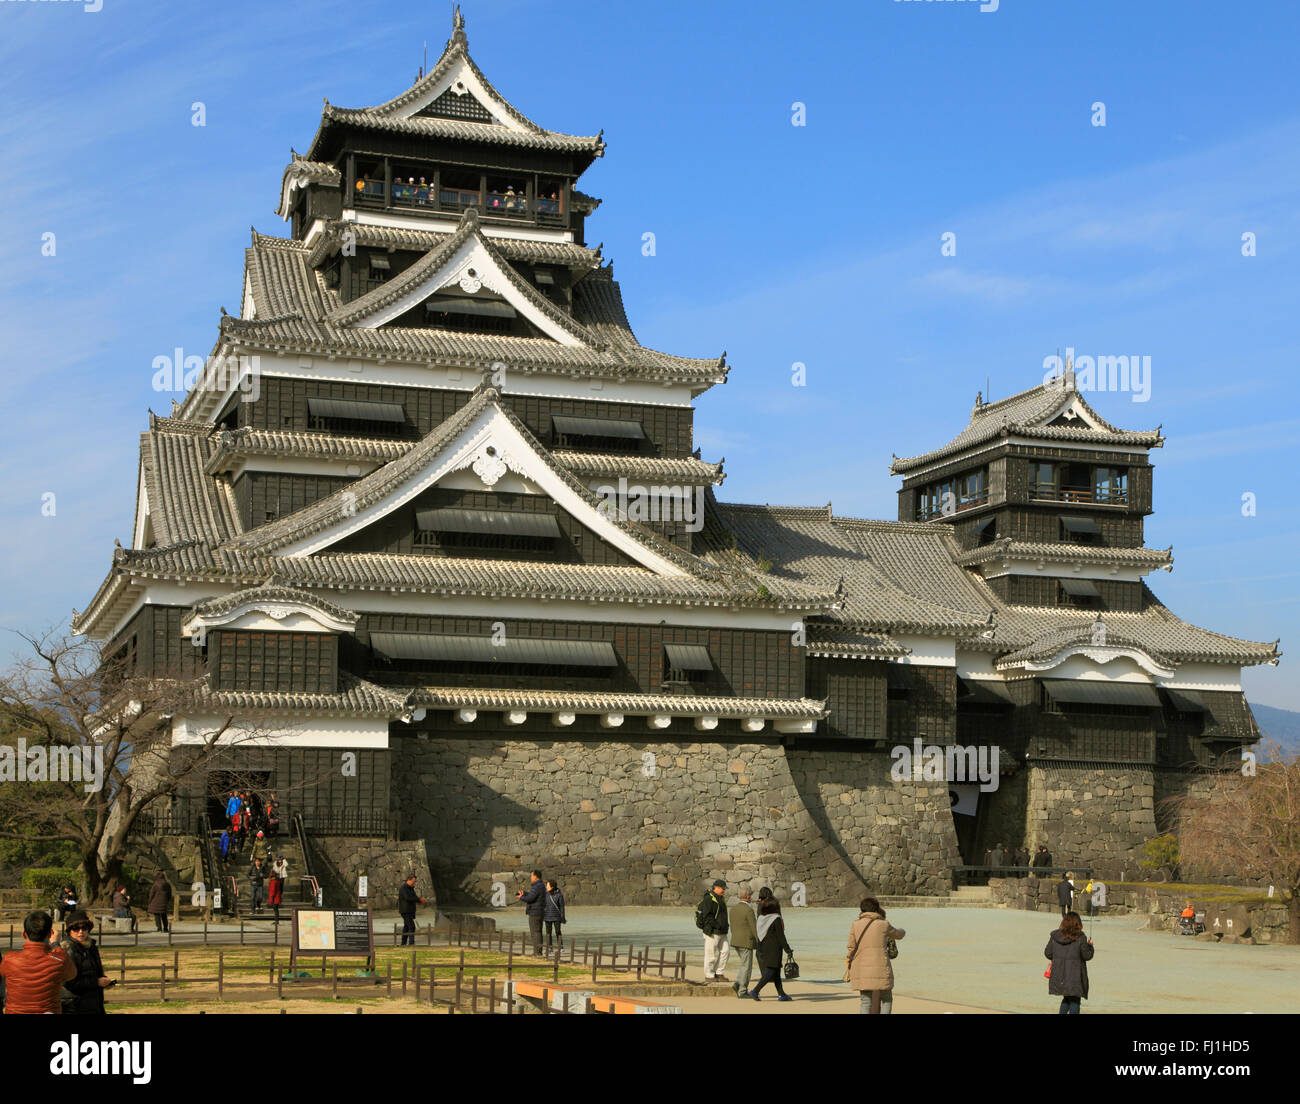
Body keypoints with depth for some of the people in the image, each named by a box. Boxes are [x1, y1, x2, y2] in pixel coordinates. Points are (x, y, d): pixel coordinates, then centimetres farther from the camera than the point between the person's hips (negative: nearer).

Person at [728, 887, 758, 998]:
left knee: (745, 964, 21)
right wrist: (758, 943, -8)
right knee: (746, 966, 2)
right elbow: (754, 928, -15)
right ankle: (742, 991, 4)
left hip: (735, 942, 7)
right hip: (747, 942, -7)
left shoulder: (733, 908, 6)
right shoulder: (749, 910, -17)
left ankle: (738, 983, 5)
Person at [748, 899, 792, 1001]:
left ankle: (781, 994, 16)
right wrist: (787, 949, -5)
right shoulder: (776, 919, -14)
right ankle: (755, 990, -15)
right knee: (770, 972, -5)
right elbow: (780, 936, -13)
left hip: (763, 949, 8)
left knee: (776, 973, 14)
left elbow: (757, 934, 9)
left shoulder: (761, 918, 7)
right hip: (774, 949, -8)